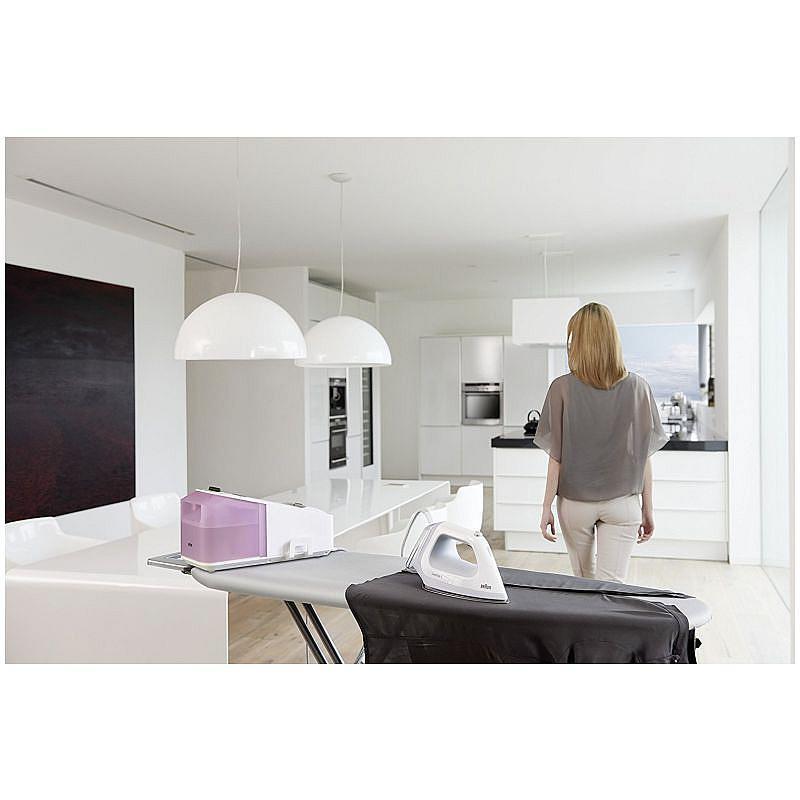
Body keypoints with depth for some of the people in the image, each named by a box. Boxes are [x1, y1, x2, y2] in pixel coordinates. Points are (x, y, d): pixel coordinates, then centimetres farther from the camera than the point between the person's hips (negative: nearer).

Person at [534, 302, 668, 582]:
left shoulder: (563, 388, -11)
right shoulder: (637, 387, -7)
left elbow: (556, 457, -9)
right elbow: (644, 456, -3)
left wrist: (547, 507, -1)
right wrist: (648, 510, 6)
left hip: (575, 503, 0)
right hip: (623, 503, 0)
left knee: (585, 581, 20)